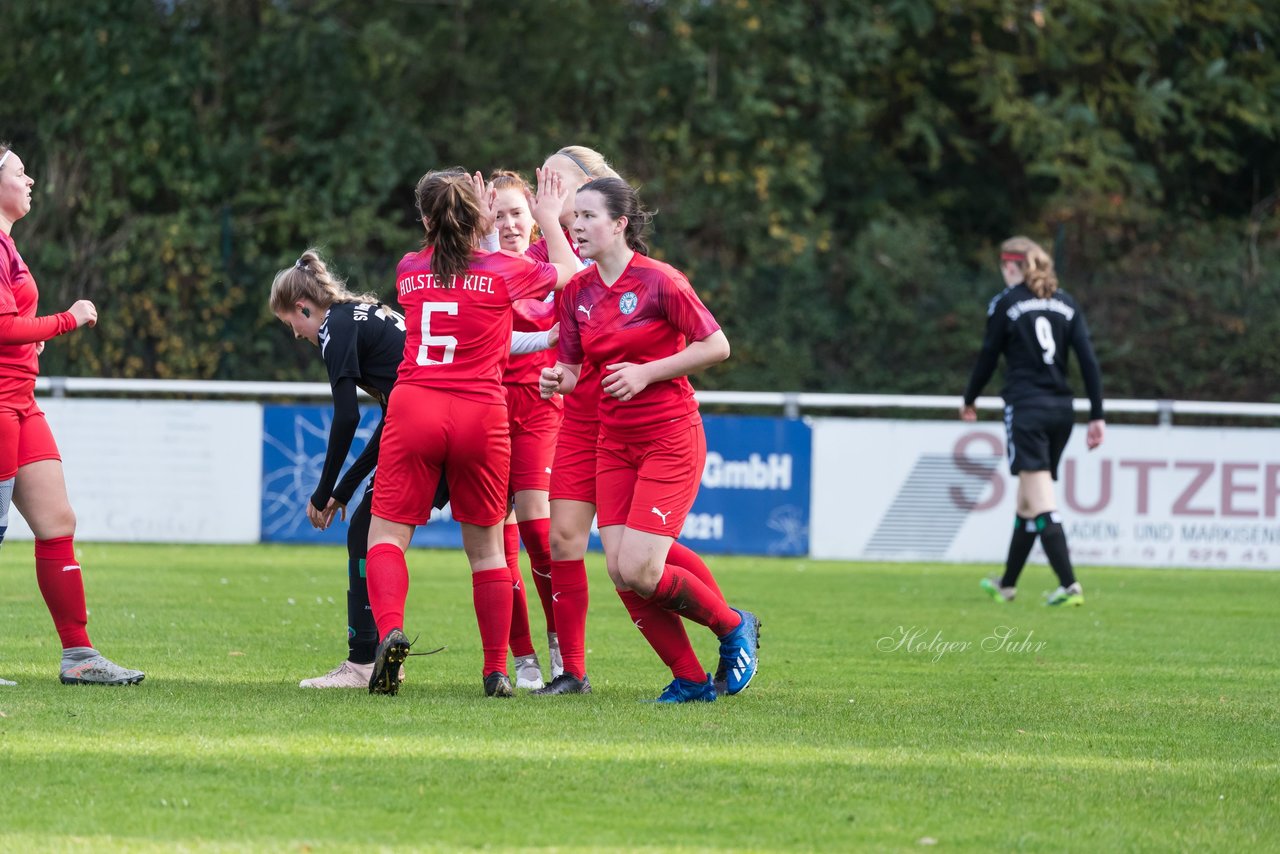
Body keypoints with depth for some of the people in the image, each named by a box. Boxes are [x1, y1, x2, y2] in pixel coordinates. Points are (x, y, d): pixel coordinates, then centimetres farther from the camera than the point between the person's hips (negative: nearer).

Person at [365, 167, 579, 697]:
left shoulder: (409, 270, 7)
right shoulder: (504, 272, 1)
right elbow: (569, 273, 21)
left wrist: (476, 228, 36)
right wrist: (549, 220, 33)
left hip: (414, 408, 0)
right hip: (481, 415, 0)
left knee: (387, 535, 3)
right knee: (485, 547, 12)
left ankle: (390, 630, -24)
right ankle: (497, 669, 11)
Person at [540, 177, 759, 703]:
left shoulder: (660, 281, -13)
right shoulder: (578, 291, 6)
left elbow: (716, 346, -10)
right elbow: (573, 368, 12)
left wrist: (647, 372, -16)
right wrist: (558, 379, -12)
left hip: (670, 439, -7)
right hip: (615, 441, 7)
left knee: (639, 572, -14)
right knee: (620, 572, -3)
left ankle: (735, 628, 12)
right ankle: (691, 680, 10)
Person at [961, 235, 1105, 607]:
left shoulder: (1005, 304, -3)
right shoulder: (1065, 303, 10)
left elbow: (988, 358, 1)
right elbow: (1089, 360, 3)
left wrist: (969, 400, 18)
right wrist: (1097, 416, 4)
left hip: (1026, 409, -6)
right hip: (1061, 409, 6)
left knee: (1040, 502, -11)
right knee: (1028, 500, 17)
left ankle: (1069, 585, -23)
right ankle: (1007, 584, 29)